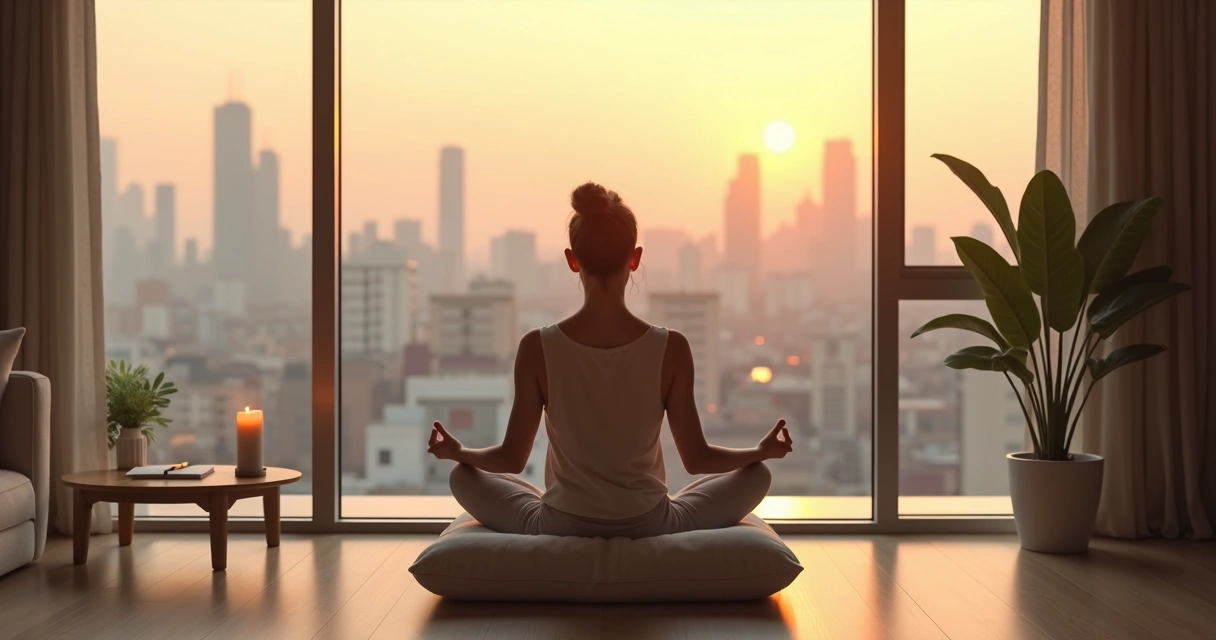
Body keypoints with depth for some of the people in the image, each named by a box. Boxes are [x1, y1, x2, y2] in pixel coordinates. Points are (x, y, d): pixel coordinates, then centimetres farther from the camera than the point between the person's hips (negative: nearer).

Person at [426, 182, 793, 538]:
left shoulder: (538, 348, -15)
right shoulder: (671, 348, -15)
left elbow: (512, 458, -5)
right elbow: (696, 458, -6)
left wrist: (456, 451, 15)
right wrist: (763, 450, 12)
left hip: (561, 526, 1)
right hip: (649, 525, 0)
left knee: (464, 476, 26)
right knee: (757, 475, 21)